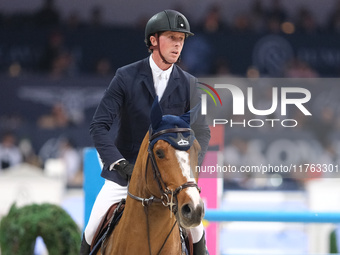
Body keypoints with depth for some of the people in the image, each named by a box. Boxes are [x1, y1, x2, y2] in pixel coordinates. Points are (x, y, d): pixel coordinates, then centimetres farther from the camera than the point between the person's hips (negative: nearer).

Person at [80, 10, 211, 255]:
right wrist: (118, 162, -26)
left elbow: (202, 132, -1)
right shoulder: (126, 77, -9)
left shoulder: (188, 84, -2)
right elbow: (99, 126, -12)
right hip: (124, 172, -1)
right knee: (93, 231, -8)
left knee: (195, 229, -12)